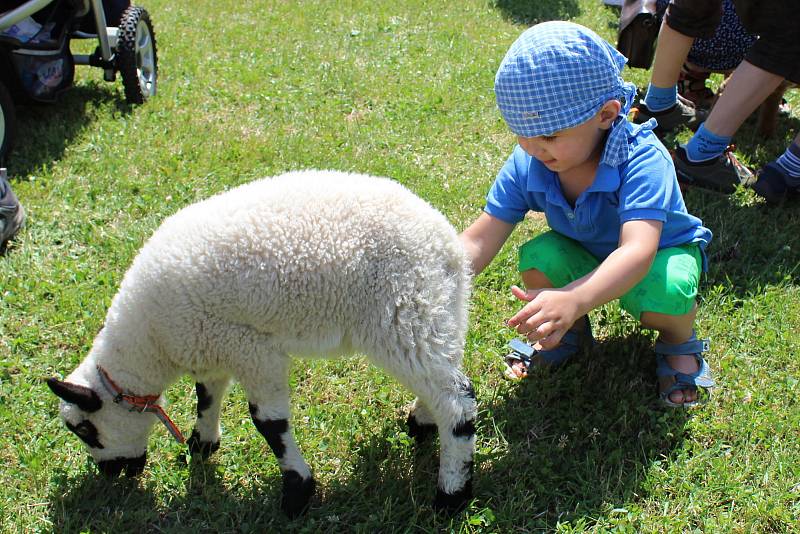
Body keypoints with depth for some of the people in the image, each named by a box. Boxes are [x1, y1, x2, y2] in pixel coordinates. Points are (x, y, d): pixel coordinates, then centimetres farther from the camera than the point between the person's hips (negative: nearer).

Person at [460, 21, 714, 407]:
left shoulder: (641, 160, -38)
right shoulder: (526, 166, -22)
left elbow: (637, 250, -52)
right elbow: (478, 241, -22)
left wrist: (572, 299, -70)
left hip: (665, 251, -4)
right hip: (587, 255, 4)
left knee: (664, 294, -38)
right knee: (536, 257, -27)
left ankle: (679, 342, 2)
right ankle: (571, 333, 6)